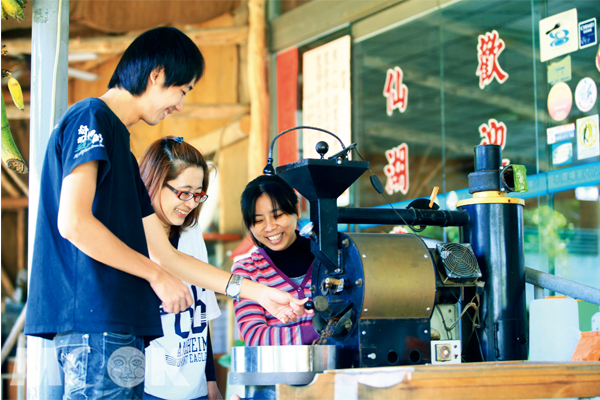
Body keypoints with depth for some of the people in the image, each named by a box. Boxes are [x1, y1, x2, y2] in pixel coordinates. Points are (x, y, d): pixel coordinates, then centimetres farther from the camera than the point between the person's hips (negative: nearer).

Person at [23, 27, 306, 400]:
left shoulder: (120, 149, 25)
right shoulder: (90, 118, -3)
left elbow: (165, 254, 24)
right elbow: (73, 222, -17)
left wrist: (259, 293, 22)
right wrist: (157, 275, -8)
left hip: (120, 325, 10)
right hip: (95, 322, -10)